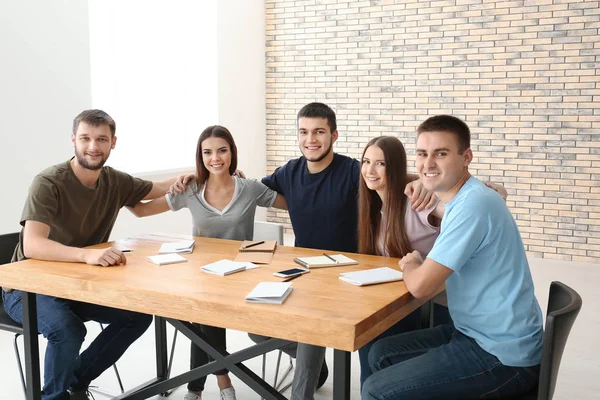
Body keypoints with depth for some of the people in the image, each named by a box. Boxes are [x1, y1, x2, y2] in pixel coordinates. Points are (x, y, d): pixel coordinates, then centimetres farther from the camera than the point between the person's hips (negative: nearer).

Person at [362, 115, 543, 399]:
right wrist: (417, 264, 3)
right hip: (481, 334, 10)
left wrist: (411, 265, -1)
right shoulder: (465, 198, 8)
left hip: (502, 355, -10)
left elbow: (421, 286, -22)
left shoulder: (473, 204, -24)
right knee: (381, 355, 17)